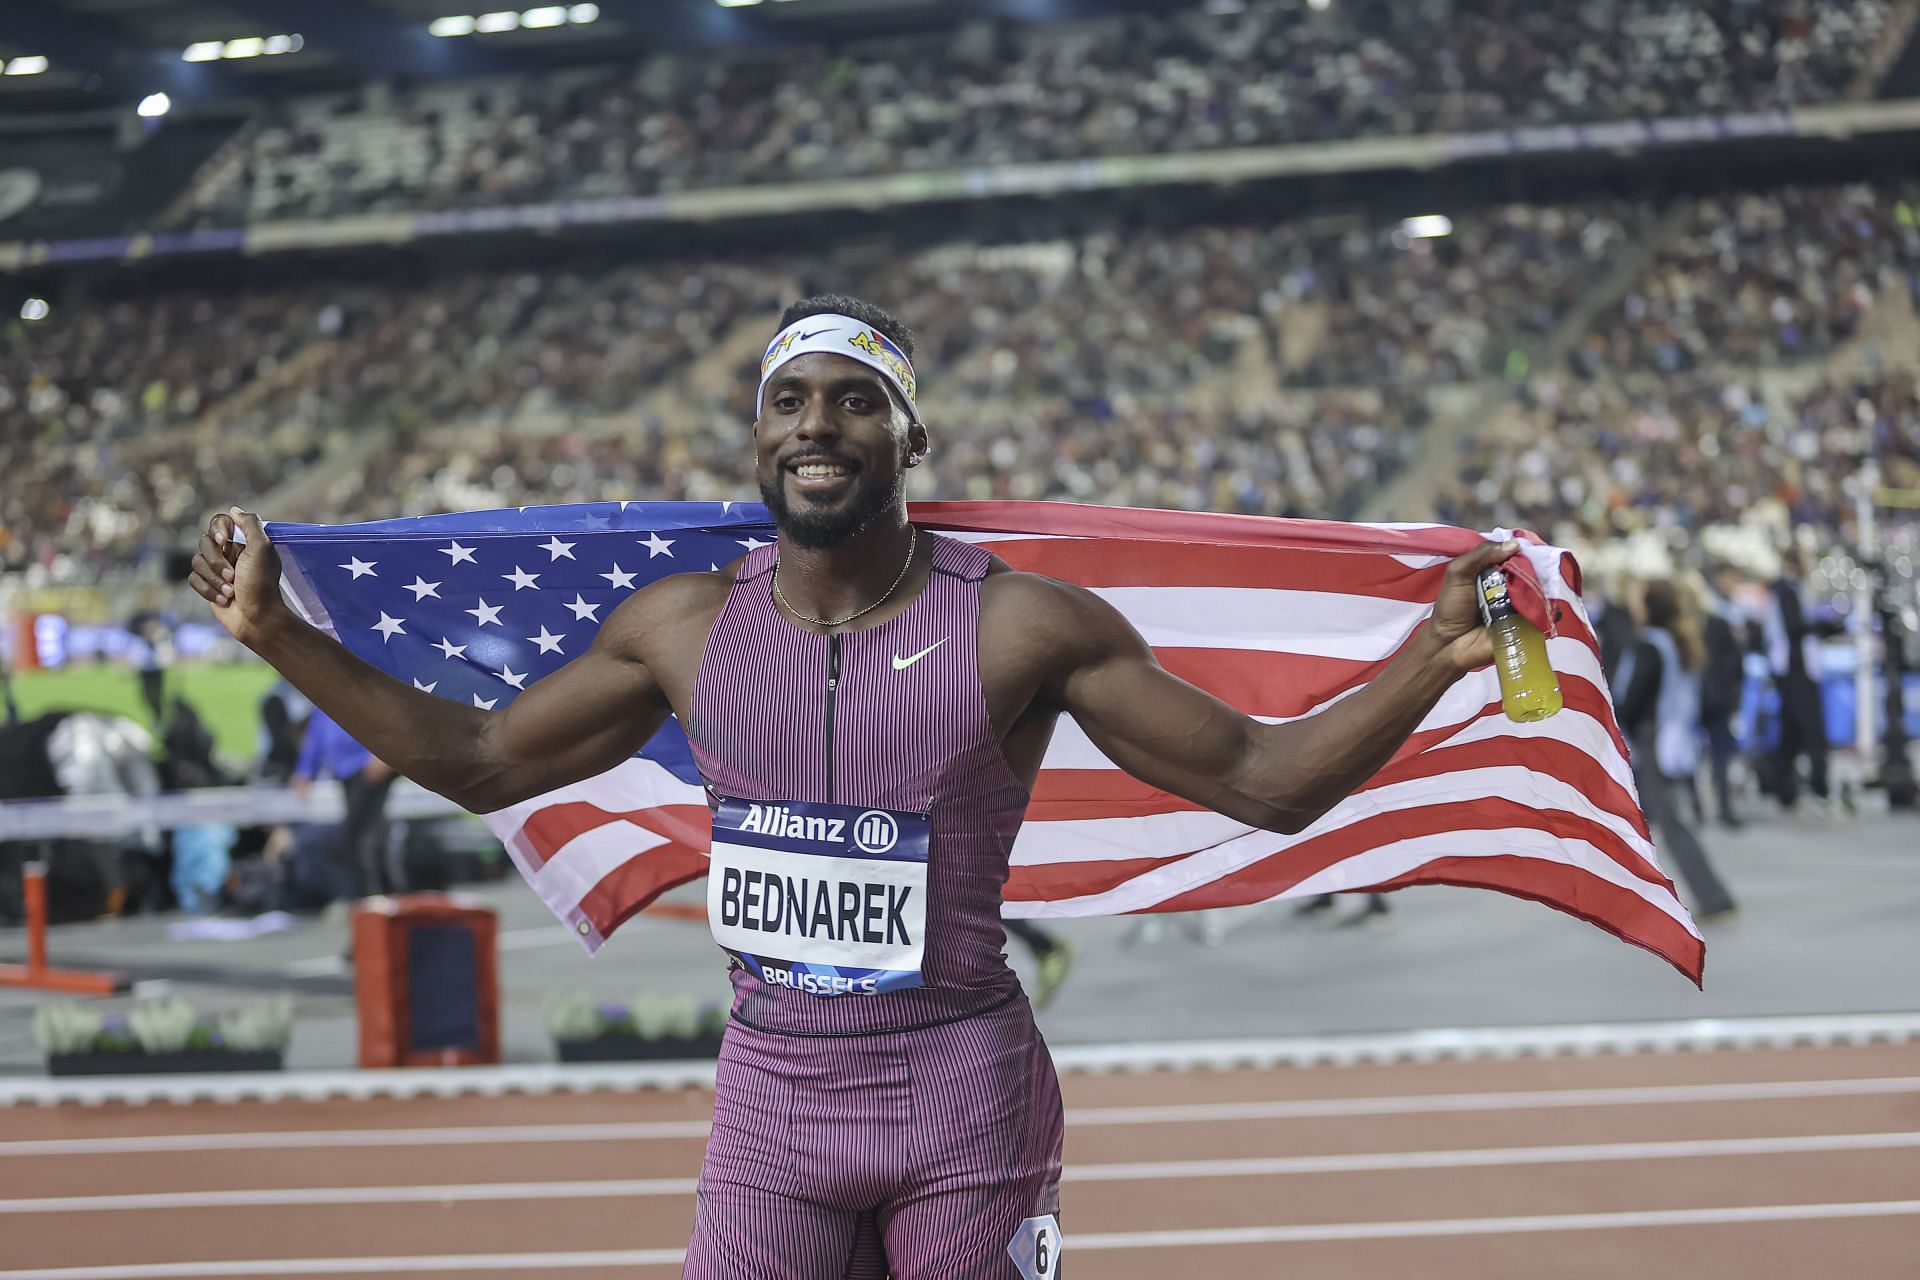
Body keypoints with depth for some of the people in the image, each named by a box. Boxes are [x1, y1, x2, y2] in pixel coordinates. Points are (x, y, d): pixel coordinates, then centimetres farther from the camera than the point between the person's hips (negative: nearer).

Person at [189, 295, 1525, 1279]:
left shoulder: (1022, 625, -8)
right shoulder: (687, 625, 2)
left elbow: (1266, 780, -7)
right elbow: (480, 764, 13)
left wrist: (1430, 663, -22)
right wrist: (281, 637, 7)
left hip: (964, 1098, -3)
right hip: (770, 1090, 3)